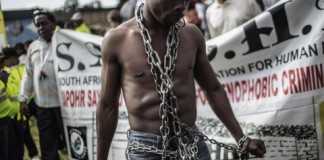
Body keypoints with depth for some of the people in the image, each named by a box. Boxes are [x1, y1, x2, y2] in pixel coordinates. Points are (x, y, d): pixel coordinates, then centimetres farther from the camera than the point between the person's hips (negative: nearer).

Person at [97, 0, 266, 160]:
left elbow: (213, 89, 15)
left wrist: (241, 139, 13)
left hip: (192, 146, 4)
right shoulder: (117, 40, -6)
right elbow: (107, 105, 1)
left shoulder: (192, 35, 4)